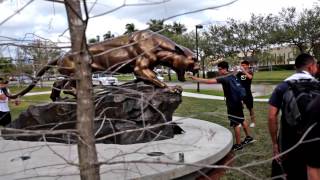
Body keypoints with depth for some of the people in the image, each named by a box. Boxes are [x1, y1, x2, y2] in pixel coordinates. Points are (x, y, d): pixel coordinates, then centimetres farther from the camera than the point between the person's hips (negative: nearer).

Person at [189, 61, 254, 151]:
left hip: (232, 103, -9)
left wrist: (195, 78, -30)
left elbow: (209, 81, -30)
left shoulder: (224, 79, -22)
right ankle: (248, 137, 37)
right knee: (242, 120, 22)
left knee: (236, 124, -1)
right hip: (237, 101, 9)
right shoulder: (232, 76, 6)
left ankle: (238, 144, 8)